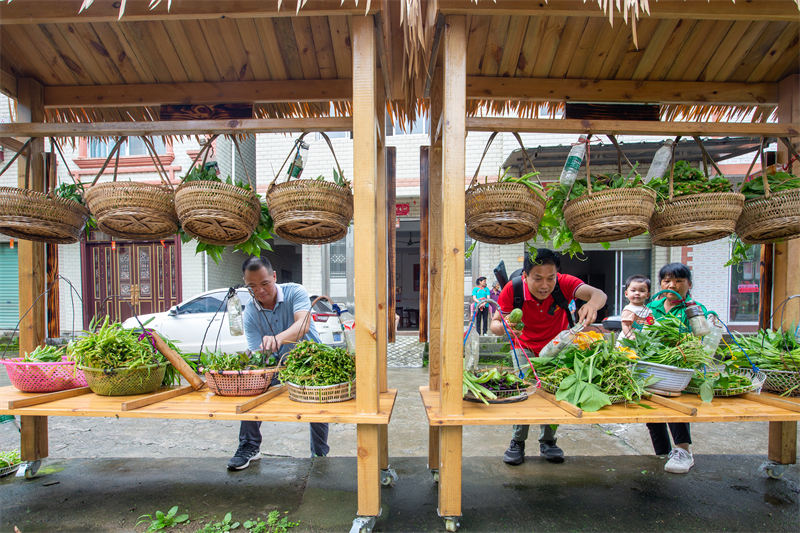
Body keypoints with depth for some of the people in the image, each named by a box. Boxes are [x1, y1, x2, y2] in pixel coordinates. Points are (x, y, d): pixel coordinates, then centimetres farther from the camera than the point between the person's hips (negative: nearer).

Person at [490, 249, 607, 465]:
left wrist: (592, 303, -68)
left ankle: (547, 442, 17)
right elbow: (494, 324, -22)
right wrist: (503, 327, -46)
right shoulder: (513, 289, -28)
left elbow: (598, 294, -43)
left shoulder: (564, 283, -28)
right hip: (525, 346, -1)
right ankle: (517, 442, 5)